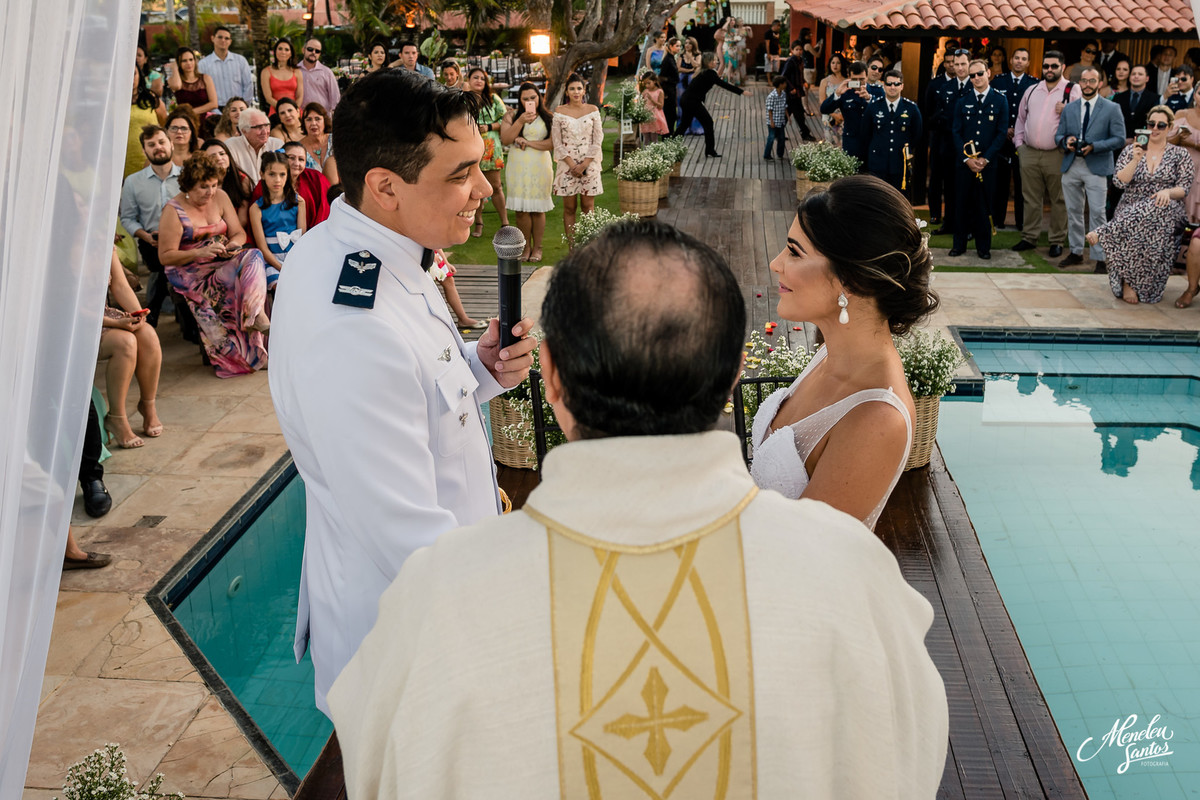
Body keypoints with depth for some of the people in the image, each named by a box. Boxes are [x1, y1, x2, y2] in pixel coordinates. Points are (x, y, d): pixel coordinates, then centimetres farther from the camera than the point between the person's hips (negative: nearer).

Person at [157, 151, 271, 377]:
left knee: (252, 256, -27)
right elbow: (165, 256, -10)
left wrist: (234, 244, -13)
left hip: (223, 262, 5)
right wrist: (200, 253, -22)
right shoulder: (174, 210, -7)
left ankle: (255, 314, -36)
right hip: (190, 272, -5)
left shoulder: (220, 198, 8)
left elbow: (239, 233, 11)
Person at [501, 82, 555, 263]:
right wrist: (521, 121, -14)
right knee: (520, 209, 0)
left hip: (540, 167, -1)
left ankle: (537, 247, 11)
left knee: (538, 209, 0)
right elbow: (505, 140, -4)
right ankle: (526, 246, 13)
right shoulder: (512, 116, 7)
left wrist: (528, 142, -11)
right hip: (518, 167, 1)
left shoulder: (548, 118, 4)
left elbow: (552, 143, -7)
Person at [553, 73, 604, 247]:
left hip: (589, 164, 0)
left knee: (588, 206, 0)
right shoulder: (559, 112, 3)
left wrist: (584, 164, -9)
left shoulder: (592, 110, 4)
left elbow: (598, 140, 1)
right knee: (569, 208, 1)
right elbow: (556, 142, 0)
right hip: (567, 165, 0)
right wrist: (572, 165, -10)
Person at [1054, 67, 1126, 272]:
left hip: (1097, 167, -4)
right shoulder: (1069, 108, 12)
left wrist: (1094, 146, -17)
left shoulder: (1112, 108, 0)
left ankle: (1100, 258, -1)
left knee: (1097, 213, -6)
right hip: (1071, 165, 4)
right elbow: (1058, 135, 14)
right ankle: (1076, 252, 23)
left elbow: (1119, 139, -4)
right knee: (1073, 211, 11)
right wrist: (1066, 141, -10)